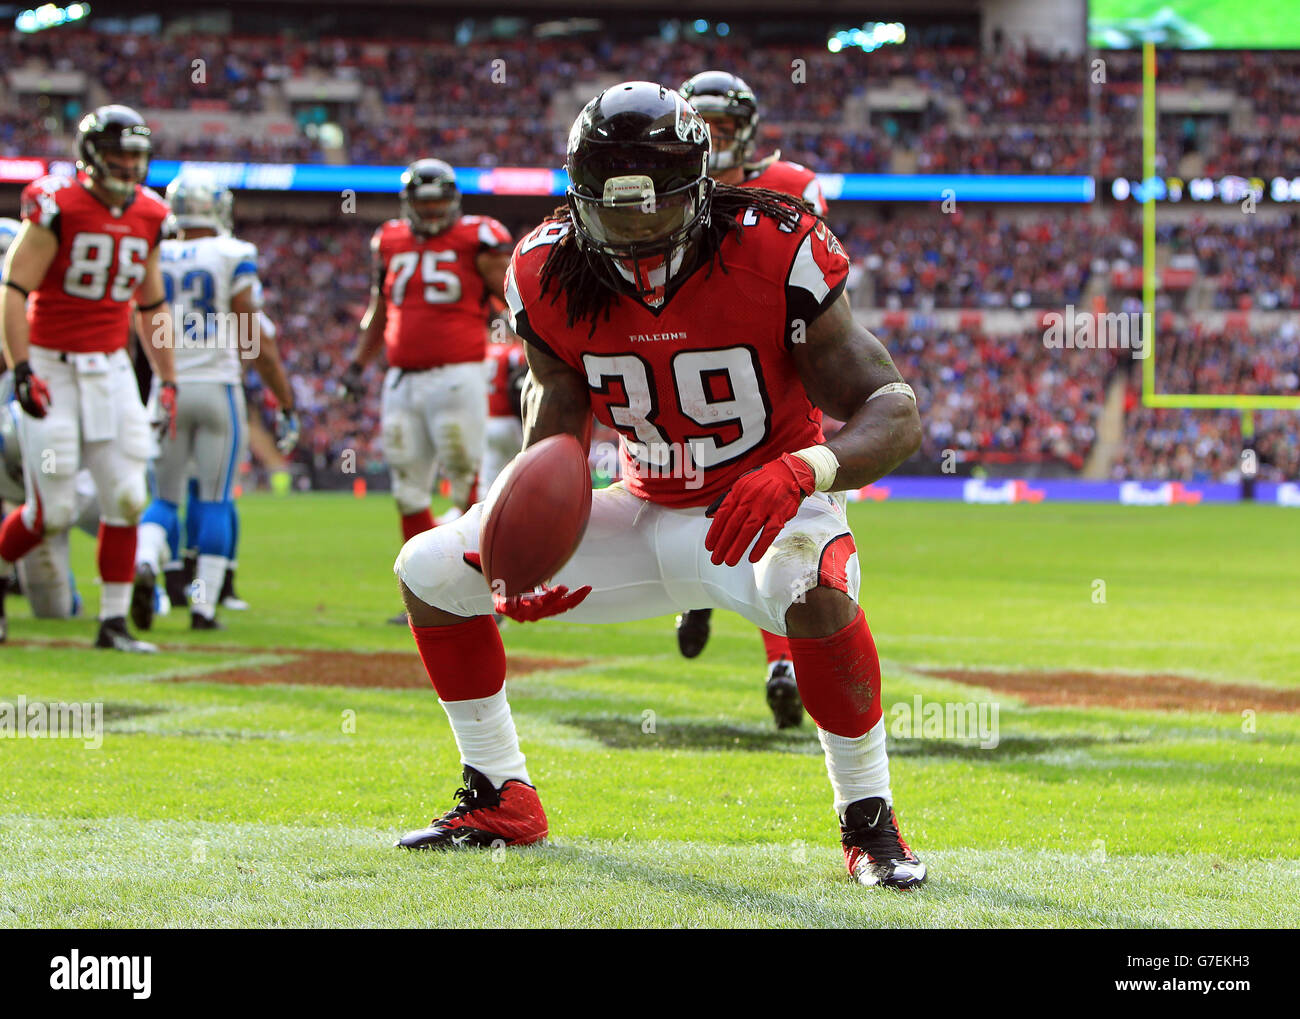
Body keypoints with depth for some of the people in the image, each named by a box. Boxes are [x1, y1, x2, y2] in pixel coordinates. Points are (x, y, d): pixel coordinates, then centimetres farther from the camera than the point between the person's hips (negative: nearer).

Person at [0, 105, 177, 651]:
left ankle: (113, 621, 5)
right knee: (54, 511, -5)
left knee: (126, 498, -3)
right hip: (52, 368, -6)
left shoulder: (146, 217, 6)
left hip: (111, 369, 6)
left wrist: (168, 381, 15)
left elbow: (152, 307, 17)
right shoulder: (58, 208, -13)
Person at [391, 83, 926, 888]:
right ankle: (502, 801, 16)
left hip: (762, 511, -5)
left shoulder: (775, 256, -25)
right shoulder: (551, 278, -12)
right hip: (646, 514, 5)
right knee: (429, 571, -1)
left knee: (816, 592, -41)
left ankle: (869, 819, -18)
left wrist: (801, 470, -47)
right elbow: (551, 443, -7)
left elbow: (896, 412, -28)